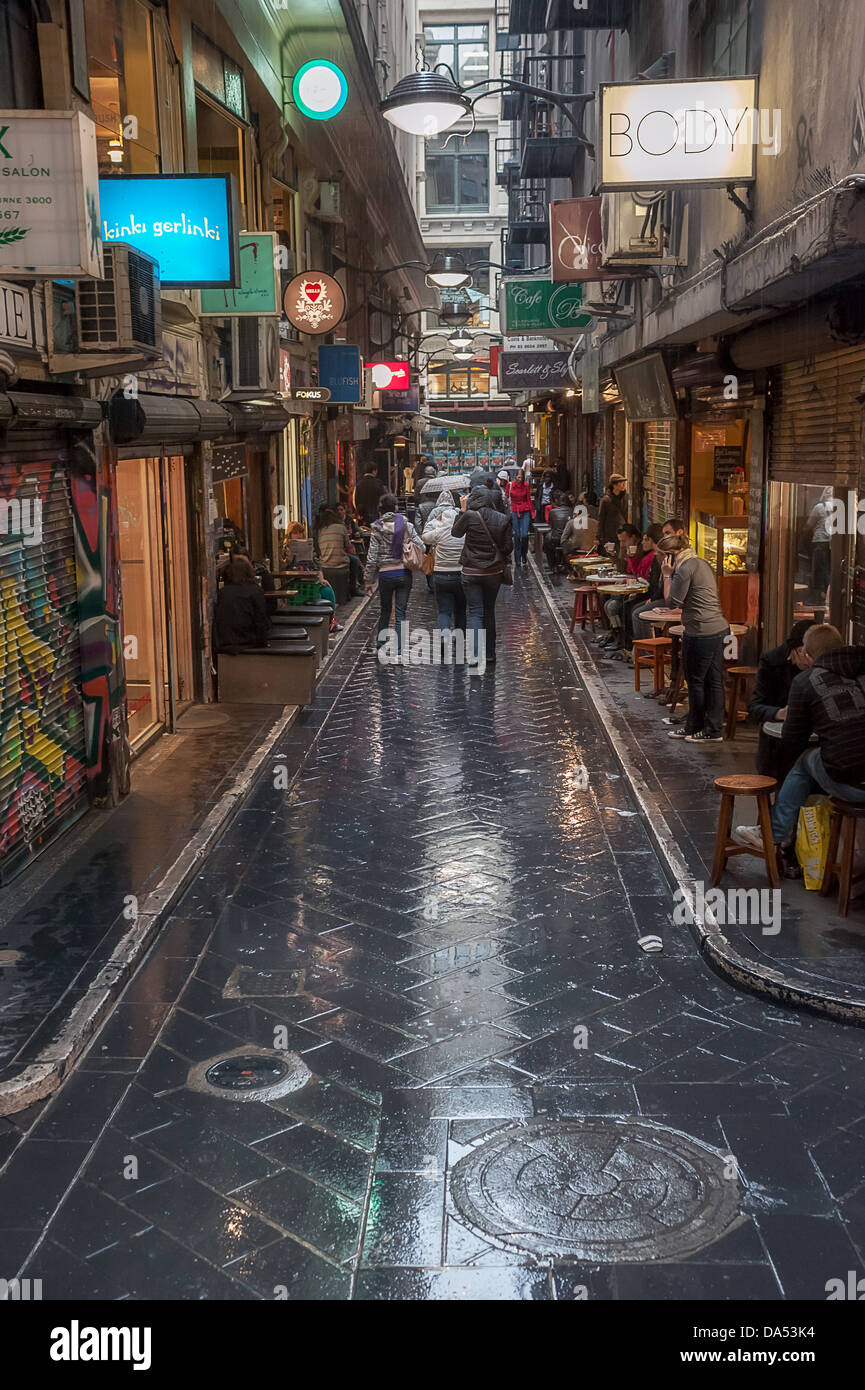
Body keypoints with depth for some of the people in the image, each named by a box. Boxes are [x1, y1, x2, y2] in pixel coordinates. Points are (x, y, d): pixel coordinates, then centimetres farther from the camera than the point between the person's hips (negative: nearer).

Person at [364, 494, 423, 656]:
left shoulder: (377, 528, -4)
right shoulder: (405, 524, -1)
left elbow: (372, 556, -5)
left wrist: (368, 580, 2)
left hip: (385, 574, 0)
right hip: (404, 573, 0)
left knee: (385, 610, 20)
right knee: (401, 612, 4)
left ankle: (381, 643, 23)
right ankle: (399, 649, -1)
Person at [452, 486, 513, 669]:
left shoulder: (469, 516, -13)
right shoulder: (503, 519, -4)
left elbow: (455, 532, 5)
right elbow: (508, 547, -1)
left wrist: (463, 510, 9)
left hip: (472, 572, -3)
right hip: (494, 572, 3)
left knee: (474, 612, 0)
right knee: (489, 612, 16)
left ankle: (474, 653, -14)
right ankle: (490, 654, 21)